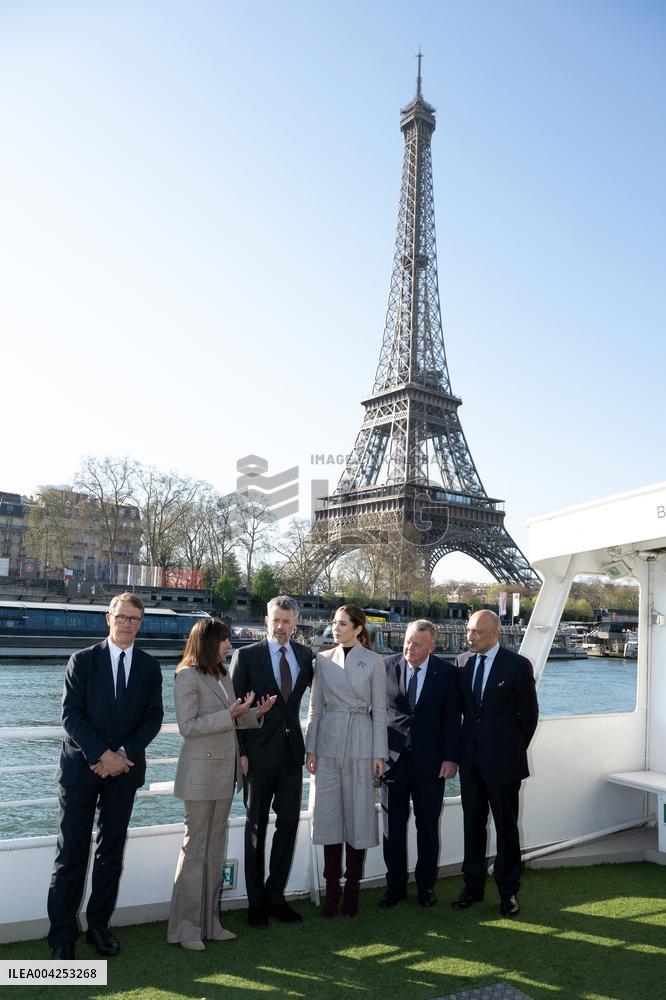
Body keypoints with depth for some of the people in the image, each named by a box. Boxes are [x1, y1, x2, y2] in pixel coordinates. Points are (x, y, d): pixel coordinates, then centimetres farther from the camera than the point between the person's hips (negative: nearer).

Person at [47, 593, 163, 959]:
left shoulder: (149, 667, 5)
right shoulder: (83, 660, -1)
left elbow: (153, 718, 1)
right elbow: (71, 714, -8)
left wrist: (123, 754, -13)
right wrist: (102, 755, -16)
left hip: (124, 768, 2)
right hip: (80, 766, -2)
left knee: (111, 850, 10)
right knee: (71, 852, 0)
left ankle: (99, 925, 24)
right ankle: (62, 936, 11)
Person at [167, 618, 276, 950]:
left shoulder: (223, 677, 13)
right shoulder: (187, 677, -11)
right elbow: (188, 726, -16)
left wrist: (256, 712, 1)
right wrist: (230, 715, -22)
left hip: (224, 772, 8)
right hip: (201, 772, -8)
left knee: (215, 847, 12)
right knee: (195, 848, 0)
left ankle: (208, 922, 22)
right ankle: (185, 927, 11)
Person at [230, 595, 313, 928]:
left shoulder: (305, 654, 5)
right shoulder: (246, 655, -5)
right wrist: (239, 752, -10)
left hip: (292, 751, 3)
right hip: (258, 752, -3)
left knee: (288, 823, 7)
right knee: (256, 826, 8)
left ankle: (275, 896, 22)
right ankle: (256, 902, 20)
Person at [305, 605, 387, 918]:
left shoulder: (374, 662, -1)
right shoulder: (323, 660, 6)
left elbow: (379, 710, 0)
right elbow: (315, 707, 9)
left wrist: (378, 754, -3)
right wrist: (311, 748, 5)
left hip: (360, 744, -2)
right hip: (328, 742, 2)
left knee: (358, 816, 3)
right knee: (328, 814, 6)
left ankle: (352, 890, 16)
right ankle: (332, 889, 18)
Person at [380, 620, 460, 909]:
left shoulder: (446, 672, -3)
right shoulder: (388, 666, -3)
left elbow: (452, 718, -1)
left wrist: (451, 757, -5)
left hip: (430, 760, 0)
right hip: (393, 757, 1)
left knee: (428, 826, 10)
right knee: (393, 825, 8)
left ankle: (426, 885, 25)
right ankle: (395, 885, 22)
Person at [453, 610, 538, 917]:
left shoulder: (518, 665, -9)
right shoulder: (463, 661, 3)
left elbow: (529, 713, -2)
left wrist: (514, 749, 2)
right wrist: (465, 745, 9)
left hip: (503, 759, -4)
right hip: (471, 757, 4)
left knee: (506, 825, 7)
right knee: (472, 823, 13)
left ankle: (508, 891, 21)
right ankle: (473, 885, 26)